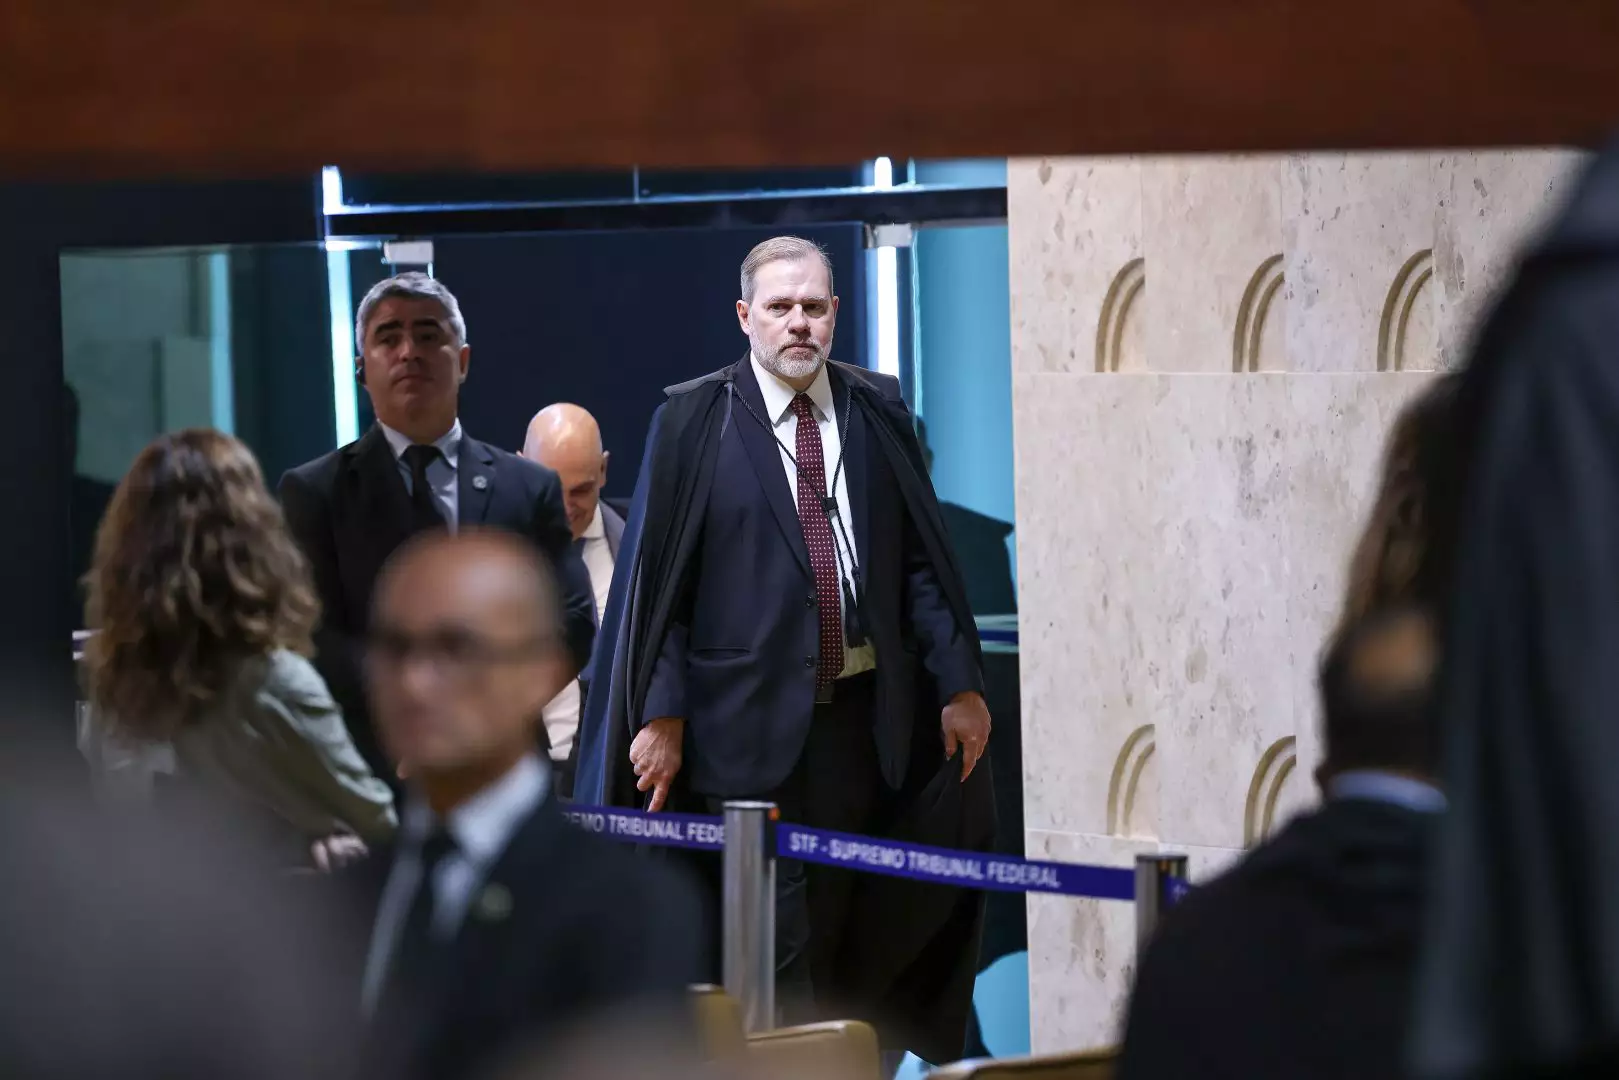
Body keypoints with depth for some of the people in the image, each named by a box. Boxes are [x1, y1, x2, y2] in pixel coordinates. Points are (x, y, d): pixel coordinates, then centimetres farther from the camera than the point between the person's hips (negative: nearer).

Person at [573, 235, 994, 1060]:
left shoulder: (878, 410, 7)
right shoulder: (694, 420, -3)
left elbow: (923, 558, 10)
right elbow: (654, 580, -4)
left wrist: (959, 683, 4)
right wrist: (662, 715, -9)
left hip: (864, 714, 3)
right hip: (748, 718, -3)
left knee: (843, 928, 11)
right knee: (772, 952, -3)